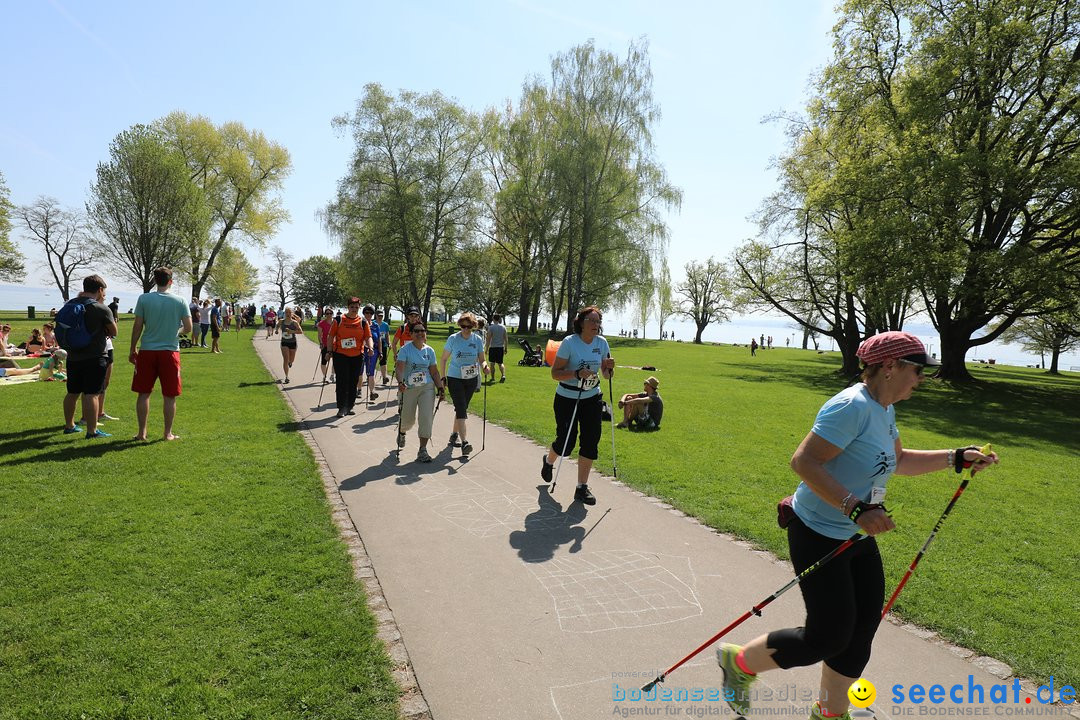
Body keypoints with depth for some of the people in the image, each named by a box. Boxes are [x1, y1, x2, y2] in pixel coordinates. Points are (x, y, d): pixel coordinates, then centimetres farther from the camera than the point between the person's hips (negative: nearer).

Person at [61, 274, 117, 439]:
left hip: (73, 356, 7)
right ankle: (92, 431, -4)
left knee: (72, 393, 18)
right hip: (95, 357, -7)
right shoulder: (101, 308, -13)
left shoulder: (69, 305, 7)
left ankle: (69, 425, 32)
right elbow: (113, 332, -2)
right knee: (91, 394, -5)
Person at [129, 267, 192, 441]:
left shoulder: (143, 299, -2)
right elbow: (188, 328, -2)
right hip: (170, 351, -1)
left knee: (144, 393, 11)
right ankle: (168, 433, 11)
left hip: (147, 350, 1)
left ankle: (142, 432, 15)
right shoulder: (179, 301, -2)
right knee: (169, 396, 5)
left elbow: (137, 327, -1)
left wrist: (132, 350, 9)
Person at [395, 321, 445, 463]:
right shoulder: (405, 349, -8)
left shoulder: (429, 351, 5)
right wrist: (400, 382, -38)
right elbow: (399, 367, -20)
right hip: (408, 388, -2)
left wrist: (440, 388, 5)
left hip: (427, 387, 3)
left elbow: (434, 372, 12)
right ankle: (401, 432, 48)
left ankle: (423, 450, -2)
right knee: (408, 419, 10)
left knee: (427, 417, -10)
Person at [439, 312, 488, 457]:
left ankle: (454, 435, 35)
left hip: (471, 380, 3)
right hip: (455, 379, -3)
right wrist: (443, 378, -5)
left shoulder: (477, 340, -1)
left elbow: (482, 359, 3)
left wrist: (484, 366, -20)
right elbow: (443, 359, -1)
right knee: (461, 409, -13)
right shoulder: (453, 339, -8)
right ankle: (464, 442, -18)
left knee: (462, 408, 15)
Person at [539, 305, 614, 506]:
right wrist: (577, 373, -31)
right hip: (567, 399, -4)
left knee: (591, 442, -2)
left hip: (592, 399, 4)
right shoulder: (569, 342, -15)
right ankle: (548, 460, 38)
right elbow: (555, 373, -17)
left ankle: (582, 488, 10)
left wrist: (609, 368, -14)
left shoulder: (602, 342, 0)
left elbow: (605, 375, 9)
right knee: (566, 442, 2)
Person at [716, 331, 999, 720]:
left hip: (857, 536, 10)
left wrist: (958, 458, 17)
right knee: (829, 636, -3)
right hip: (818, 537, -10)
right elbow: (803, 461, -30)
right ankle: (739, 662, 19)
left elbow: (898, 460, 25)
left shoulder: (885, 410, 9)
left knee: (863, 629, 15)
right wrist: (856, 508, -34)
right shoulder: (852, 406, -24)